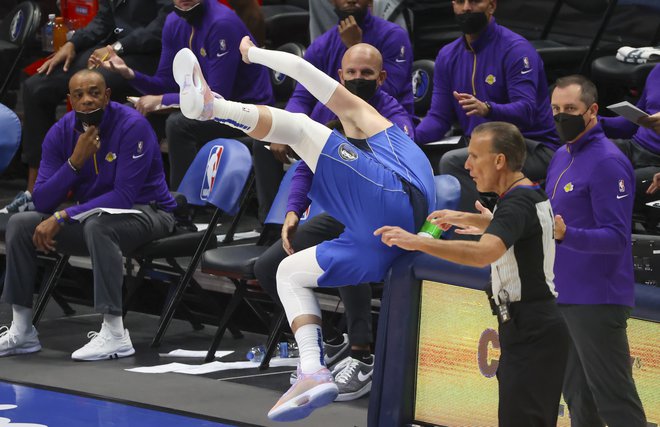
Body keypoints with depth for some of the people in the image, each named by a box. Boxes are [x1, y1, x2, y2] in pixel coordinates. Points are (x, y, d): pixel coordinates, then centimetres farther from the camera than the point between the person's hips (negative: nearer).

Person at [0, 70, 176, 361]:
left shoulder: (132, 126, -21)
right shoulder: (61, 132, -4)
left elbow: (124, 197, -26)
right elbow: (42, 202, -10)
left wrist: (63, 217, -28)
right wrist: (76, 161, -24)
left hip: (147, 211, -6)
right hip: (92, 213, 6)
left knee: (98, 224, -38)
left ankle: (115, 335, -35)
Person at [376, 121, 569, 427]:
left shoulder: (518, 203, -17)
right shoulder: (533, 196, 15)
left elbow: (483, 253, -36)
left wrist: (417, 241, -40)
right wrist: (467, 219, 30)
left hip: (530, 332, -11)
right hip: (531, 326, 11)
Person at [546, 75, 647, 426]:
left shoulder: (607, 162, -15)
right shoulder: (561, 157, 13)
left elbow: (616, 237, -20)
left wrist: (566, 234, -34)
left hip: (597, 299, -9)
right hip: (562, 294, 9)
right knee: (578, 396, 14)